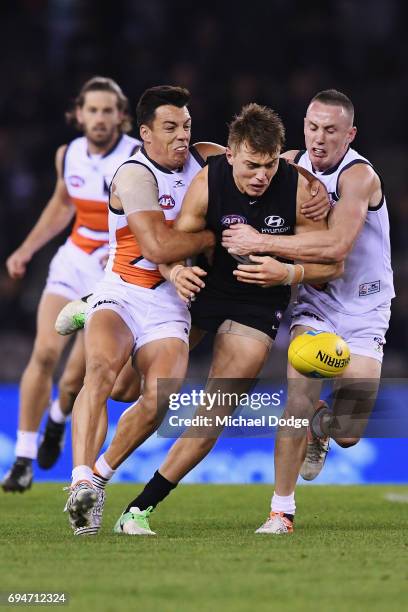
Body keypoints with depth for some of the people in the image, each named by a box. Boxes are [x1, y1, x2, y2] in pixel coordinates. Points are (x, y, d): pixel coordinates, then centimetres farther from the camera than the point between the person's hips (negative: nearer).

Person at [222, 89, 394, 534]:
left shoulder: (359, 176, -21)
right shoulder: (291, 165, -3)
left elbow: (336, 246, -35)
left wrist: (261, 242, -32)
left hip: (363, 309, -3)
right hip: (315, 302, 3)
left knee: (347, 434, -6)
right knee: (300, 394, -21)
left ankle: (321, 429, 33)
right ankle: (281, 511, -8)